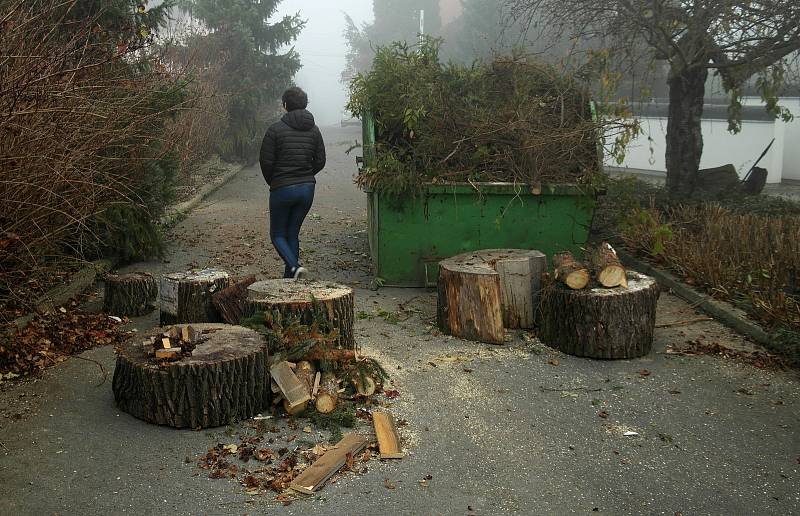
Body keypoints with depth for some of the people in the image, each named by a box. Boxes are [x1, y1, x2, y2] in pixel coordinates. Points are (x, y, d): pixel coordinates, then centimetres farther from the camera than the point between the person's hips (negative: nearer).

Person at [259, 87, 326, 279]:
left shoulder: (276, 129, -9)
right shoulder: (314, 130, 5)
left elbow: (266, 161, -9)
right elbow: (320, 161, 6)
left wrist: (272, 182, 8)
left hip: (282, 189, -5)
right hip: (307, 189, 5)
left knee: (277, 234, 8)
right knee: (293, 233, 14)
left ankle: (294, 267, -15)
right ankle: (290, 277, 14)